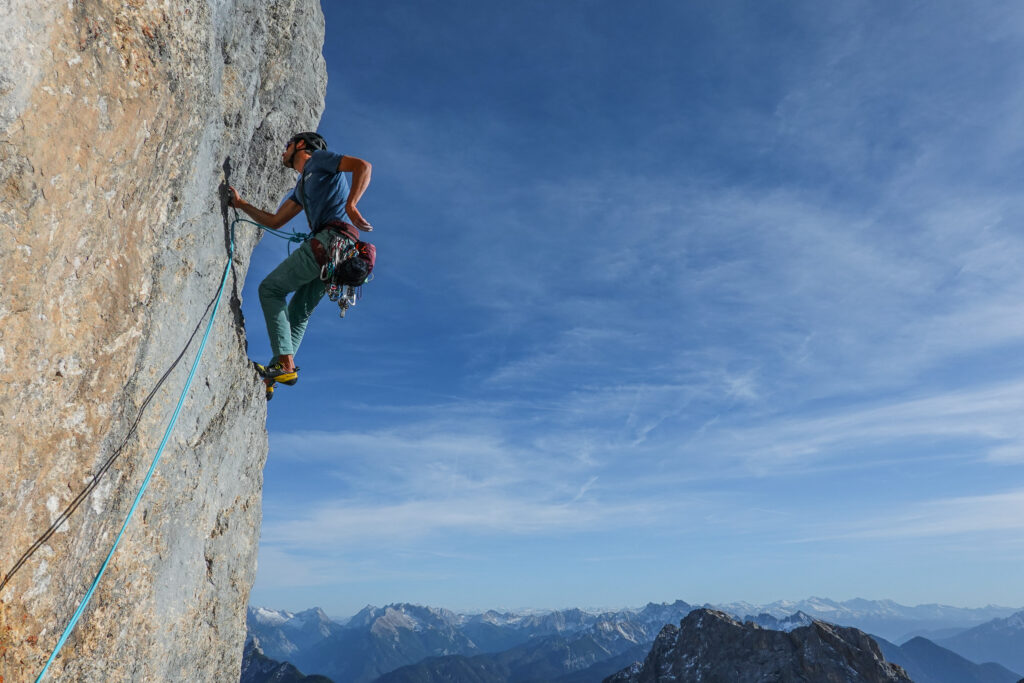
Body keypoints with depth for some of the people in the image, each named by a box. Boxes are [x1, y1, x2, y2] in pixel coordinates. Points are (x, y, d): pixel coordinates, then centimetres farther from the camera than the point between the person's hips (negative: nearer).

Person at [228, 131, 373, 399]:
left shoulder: (319, 158, 9)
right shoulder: (302, 186, 34)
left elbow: (363, 166, -7)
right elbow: (274, 221, 37)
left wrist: (351, 205, -21)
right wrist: (241, 204, 38)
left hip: (332, 238, -9)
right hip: (333, 247, 9)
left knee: (270, 288, -6)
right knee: (298, 312, 10)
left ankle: (285, 364, -15)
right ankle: (271, 378, 9)